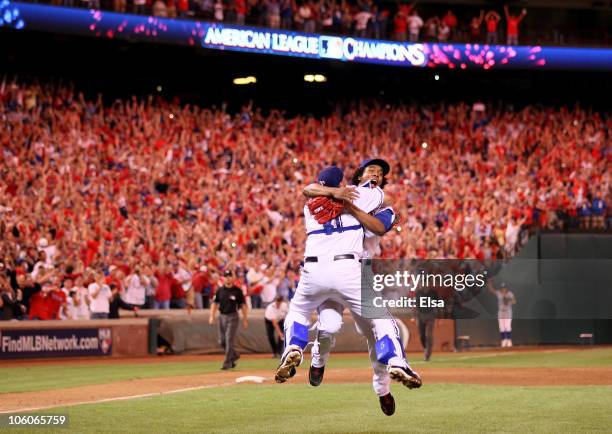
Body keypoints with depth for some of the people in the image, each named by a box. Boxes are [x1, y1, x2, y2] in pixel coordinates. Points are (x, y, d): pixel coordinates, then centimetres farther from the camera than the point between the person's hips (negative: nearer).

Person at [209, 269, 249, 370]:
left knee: (229, 340, -11)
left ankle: (227, 362, -9)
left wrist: (245, 319, -2)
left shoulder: (237, 291, -4)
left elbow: (243, 305, -1)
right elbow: (215, 303, 10)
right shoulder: (220, 290, 6)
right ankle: (234, 355, 32)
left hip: (232, 317, -5)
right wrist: (212, 316, -1)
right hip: (222, 316, 5)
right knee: (222, 341, 10)